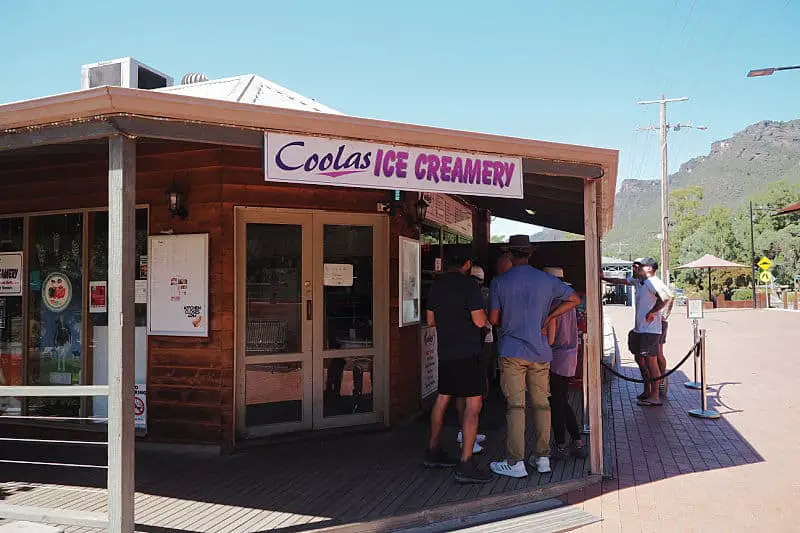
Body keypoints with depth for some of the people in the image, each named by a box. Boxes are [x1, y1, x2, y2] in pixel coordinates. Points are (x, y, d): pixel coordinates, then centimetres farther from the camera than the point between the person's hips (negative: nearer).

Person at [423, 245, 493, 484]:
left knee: (442, 399, 18)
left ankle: (433, 452, 29)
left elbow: (430, 320, 16)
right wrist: (484, 315, 4)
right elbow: (479, 321, -17)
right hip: (468, 353, -8)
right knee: (473, 405, -6)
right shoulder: (468, 285, -13)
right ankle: (466, 465, -9)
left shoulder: (437, 285, 8)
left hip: (446, 352, 8)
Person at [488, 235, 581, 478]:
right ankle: (542, 457, 17)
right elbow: (575, 299, 14)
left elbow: (493, 319, -3)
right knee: (541, 404, 10)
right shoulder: (547, 280, 4)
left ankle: (515, 462, 0)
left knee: (515, 405, -2)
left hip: (512, 352, -3)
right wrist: (548, 318, 14)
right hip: (540, 351, 3)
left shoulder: (499, 282, -4)